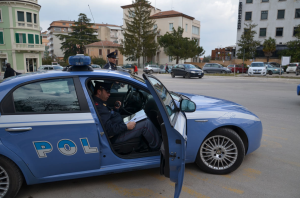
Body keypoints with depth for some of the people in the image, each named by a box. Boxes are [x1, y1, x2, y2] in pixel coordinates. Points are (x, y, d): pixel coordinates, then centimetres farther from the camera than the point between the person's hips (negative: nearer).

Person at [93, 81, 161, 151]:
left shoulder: (99, 103, 12)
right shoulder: (98, 107, -23)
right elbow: (108, 130, -29)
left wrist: (116, 109, 7)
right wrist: (126, 127, -23)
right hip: (115, 137, -11)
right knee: (146, 124, -16)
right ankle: (157, 147, 3)